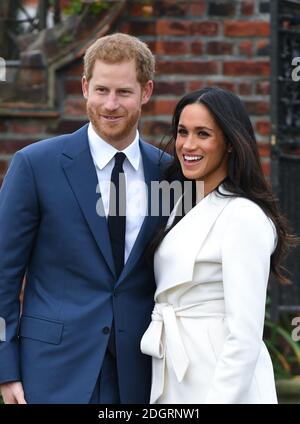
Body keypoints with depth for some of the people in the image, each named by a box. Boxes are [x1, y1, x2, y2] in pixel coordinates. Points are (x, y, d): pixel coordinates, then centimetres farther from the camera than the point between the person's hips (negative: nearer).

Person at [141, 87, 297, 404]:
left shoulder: (244, 217, -16)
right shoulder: (184, 206, 10)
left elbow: (244, 338, -20)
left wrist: (219, 399, -22)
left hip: (219, 386, -8)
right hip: (172, 383, 8)